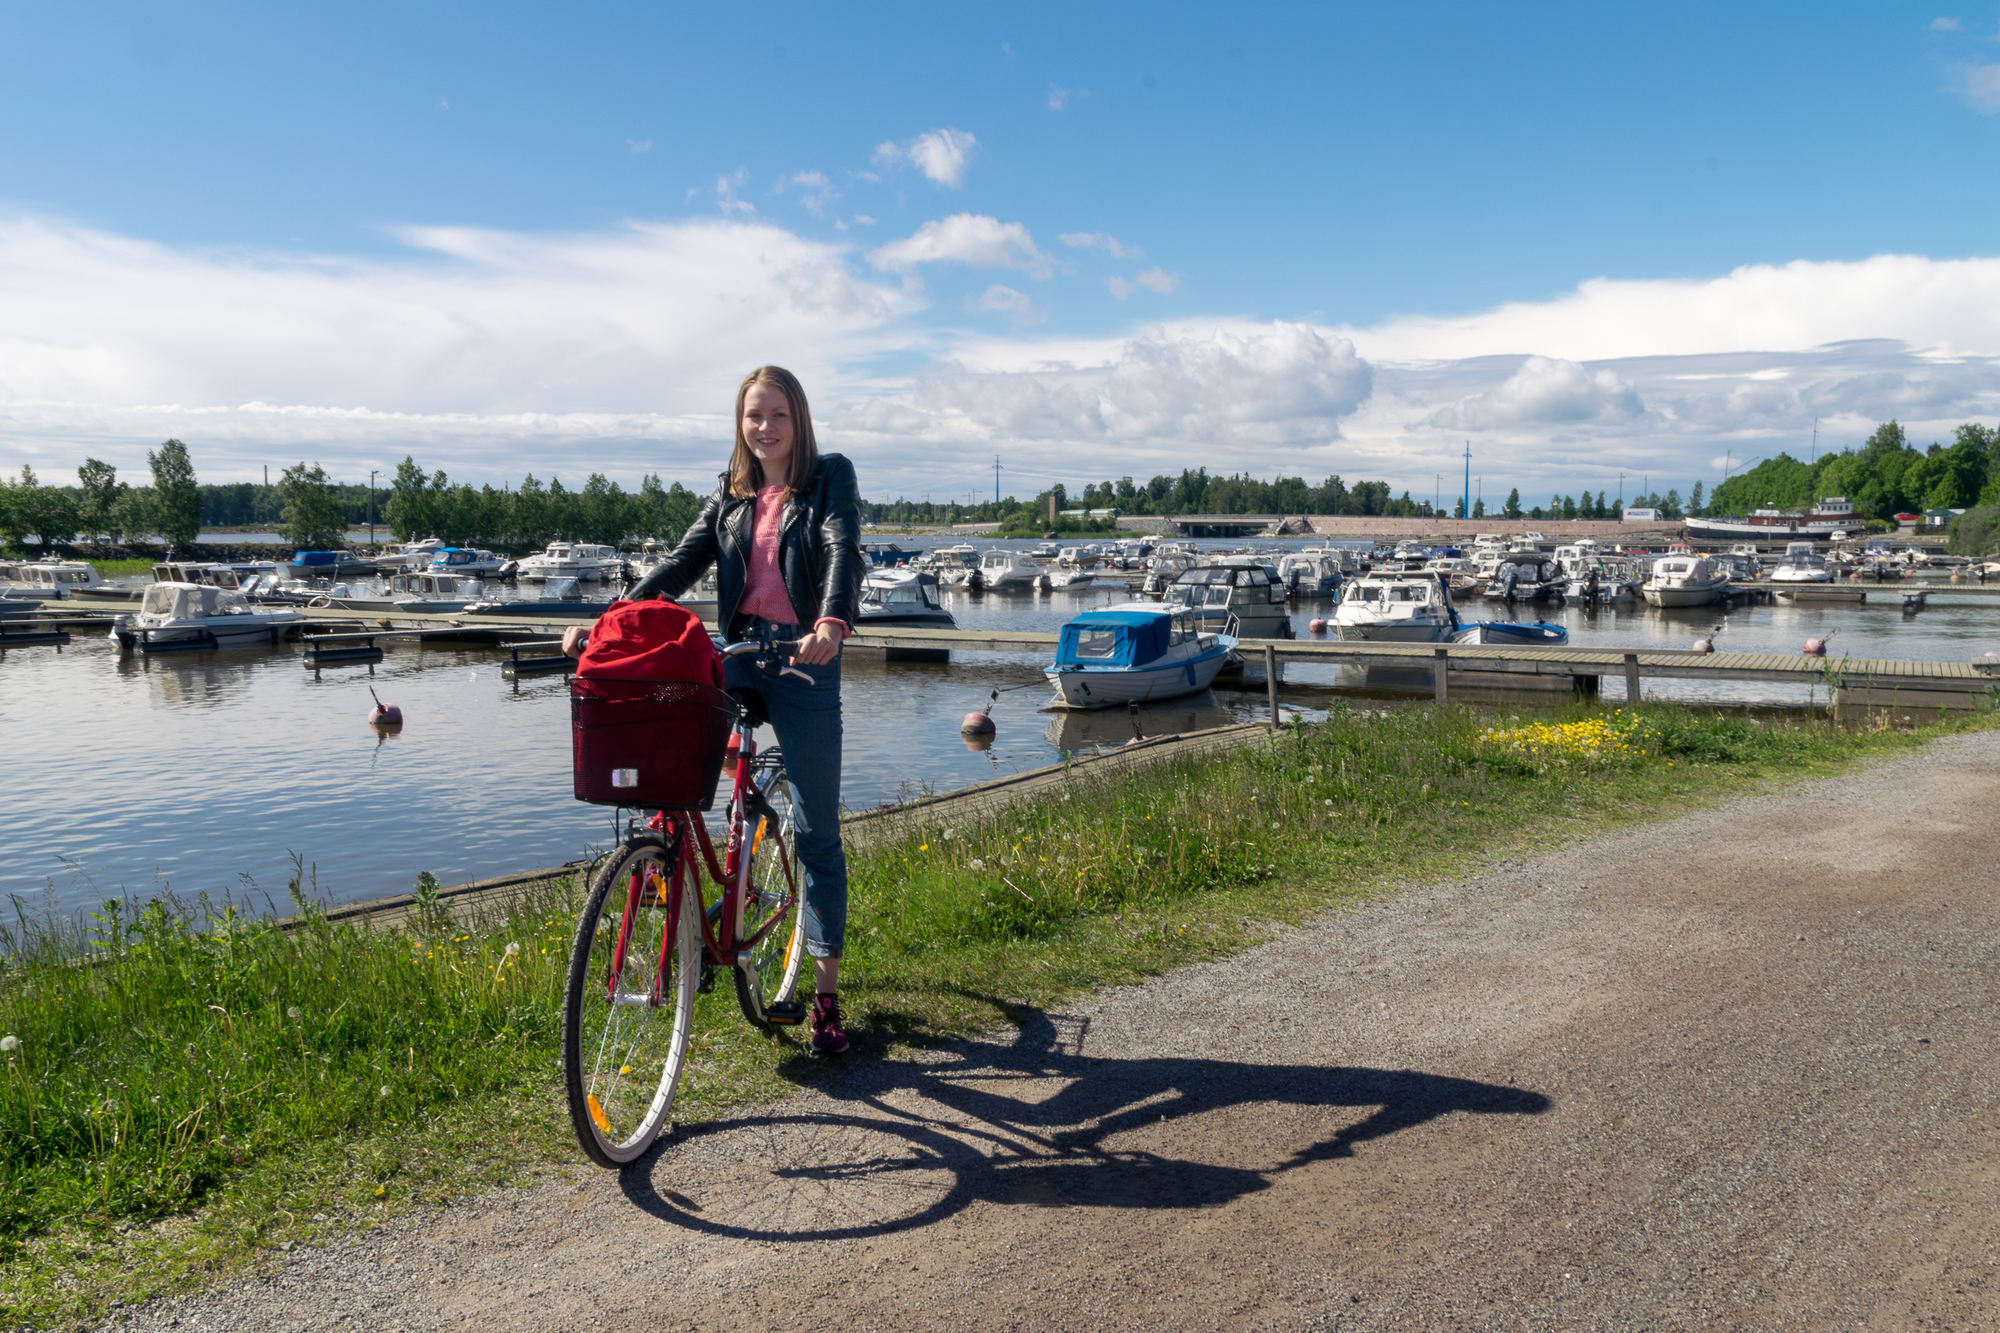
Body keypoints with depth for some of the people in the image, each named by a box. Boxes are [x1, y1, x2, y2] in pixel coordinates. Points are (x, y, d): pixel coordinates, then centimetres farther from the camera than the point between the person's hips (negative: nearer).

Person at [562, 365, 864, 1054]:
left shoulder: (831, 476, 0)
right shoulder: (731, 491, 14)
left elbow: (844, 550, -18)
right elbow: (683, 563, 6)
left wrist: (832, 623, -38)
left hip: (804, 658, -4)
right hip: (736, 650, 4)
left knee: (816, 829, 1)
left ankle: (827, 989, 12)